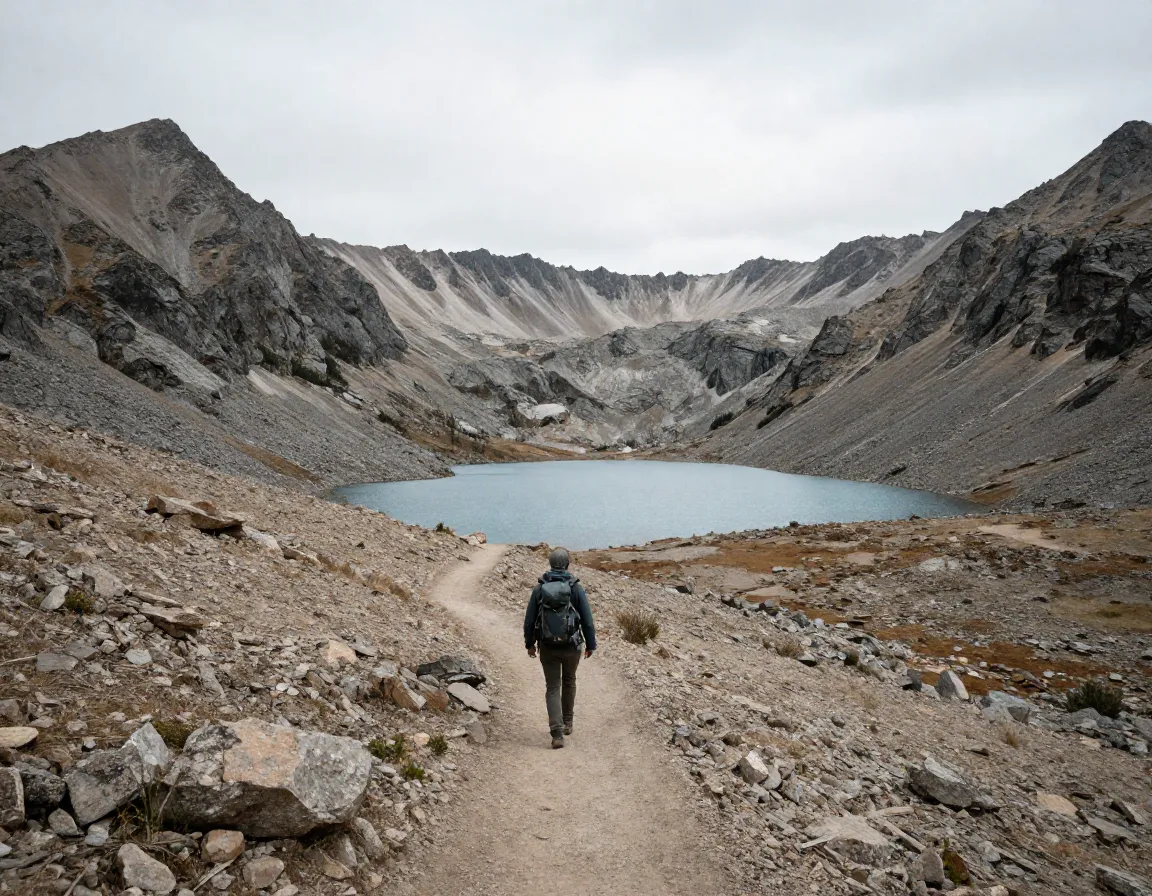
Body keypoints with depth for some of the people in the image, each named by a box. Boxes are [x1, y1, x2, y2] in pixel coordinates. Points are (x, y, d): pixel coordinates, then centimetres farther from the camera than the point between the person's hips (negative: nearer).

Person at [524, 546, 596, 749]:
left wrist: (529, 643, 13)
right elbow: (587, 620, -7)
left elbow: (529, 620, 0)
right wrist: (591, 644, 5)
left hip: (548, 647, 0)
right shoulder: (576, 588, -9)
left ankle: (557, 733, -6)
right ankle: (567, 723, 37)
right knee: (569, 681, 24)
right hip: (571, 646, 0)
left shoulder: (539, 589, -5)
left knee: (552, 688, 7)